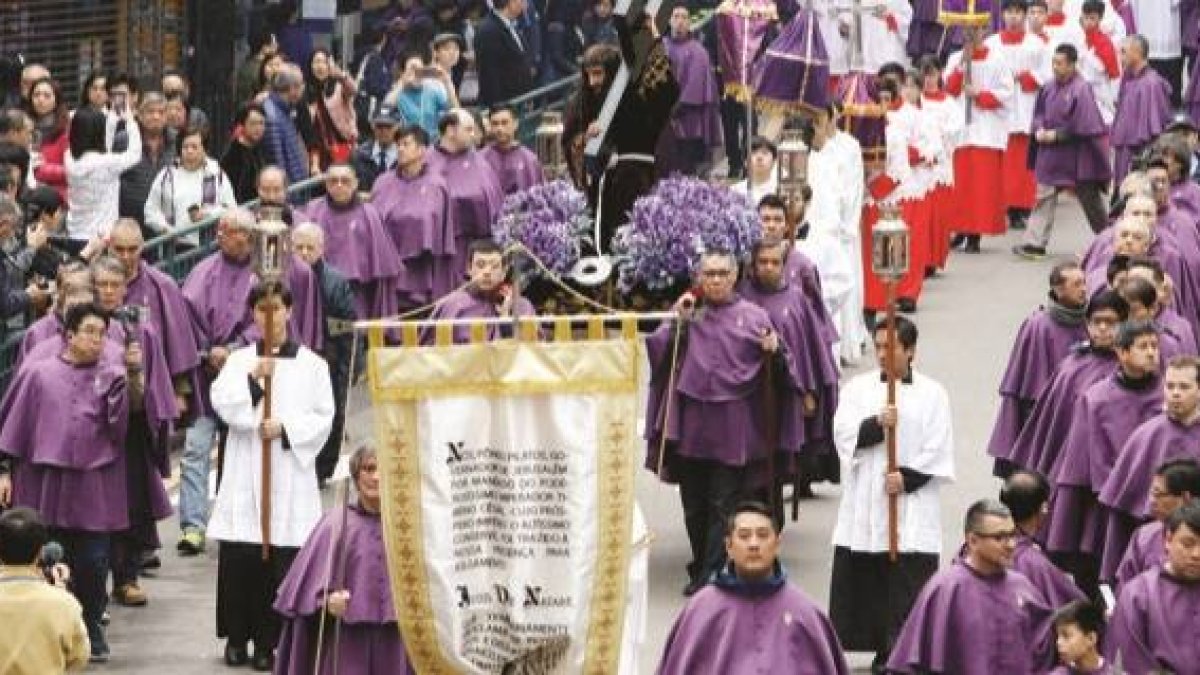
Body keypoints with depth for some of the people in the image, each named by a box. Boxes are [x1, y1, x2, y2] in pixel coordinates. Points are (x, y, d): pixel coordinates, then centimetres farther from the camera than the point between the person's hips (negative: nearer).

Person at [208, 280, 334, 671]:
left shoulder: (311, 364, 7)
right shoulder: (239, 360, 11)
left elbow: (324, 418, 2)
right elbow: (222, 403, -3)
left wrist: (286, 428, -11)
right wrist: (252, 380, -16)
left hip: (291, 472, -1)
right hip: (244, 474, 1)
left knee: (279, 563, -5)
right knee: (238, 560, -1)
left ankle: (267, 642, 2)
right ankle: (236, 637, 11)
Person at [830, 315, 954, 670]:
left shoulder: (932, 393, 2)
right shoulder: (858, 387, 7)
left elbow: (937, 450, -3)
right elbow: (844, 434, -4)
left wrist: (908, 477, -14)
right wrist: (876, 424, -20)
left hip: (912, 505, -3)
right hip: (864, 504, 3)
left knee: (907, 585, -7)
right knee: (861, 579, 4)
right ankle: (883, 651, 13)